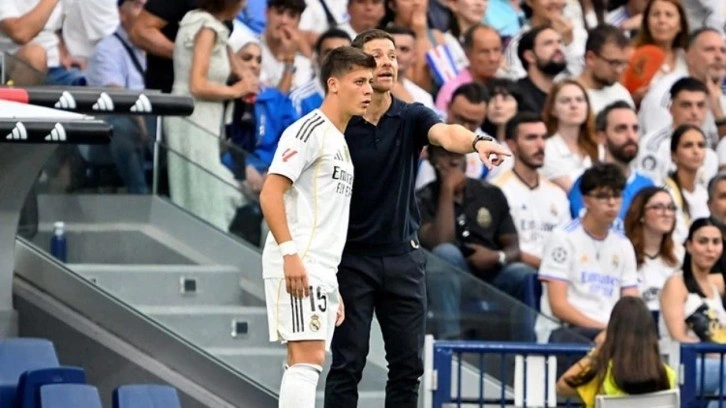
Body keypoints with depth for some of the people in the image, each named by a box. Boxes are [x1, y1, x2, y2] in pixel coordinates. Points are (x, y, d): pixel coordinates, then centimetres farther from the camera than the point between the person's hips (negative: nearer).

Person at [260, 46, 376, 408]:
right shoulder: (309, 130, -6)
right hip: (297, 267, -10)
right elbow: (270, 193, -15)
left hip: (321, 271, 10)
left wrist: (333, 290, 23)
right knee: (308, 358, -16)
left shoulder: (340, 141, 22)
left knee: (305, 364, 7)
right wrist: (289, 252, -24)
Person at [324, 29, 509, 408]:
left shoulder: (412, 118, 2)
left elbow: (446, 133, -19)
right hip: (352, 258, -3)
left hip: (403, 258, 3)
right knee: (347, 364, -2)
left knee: (407, 365, 5)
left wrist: (476, 141, -43)